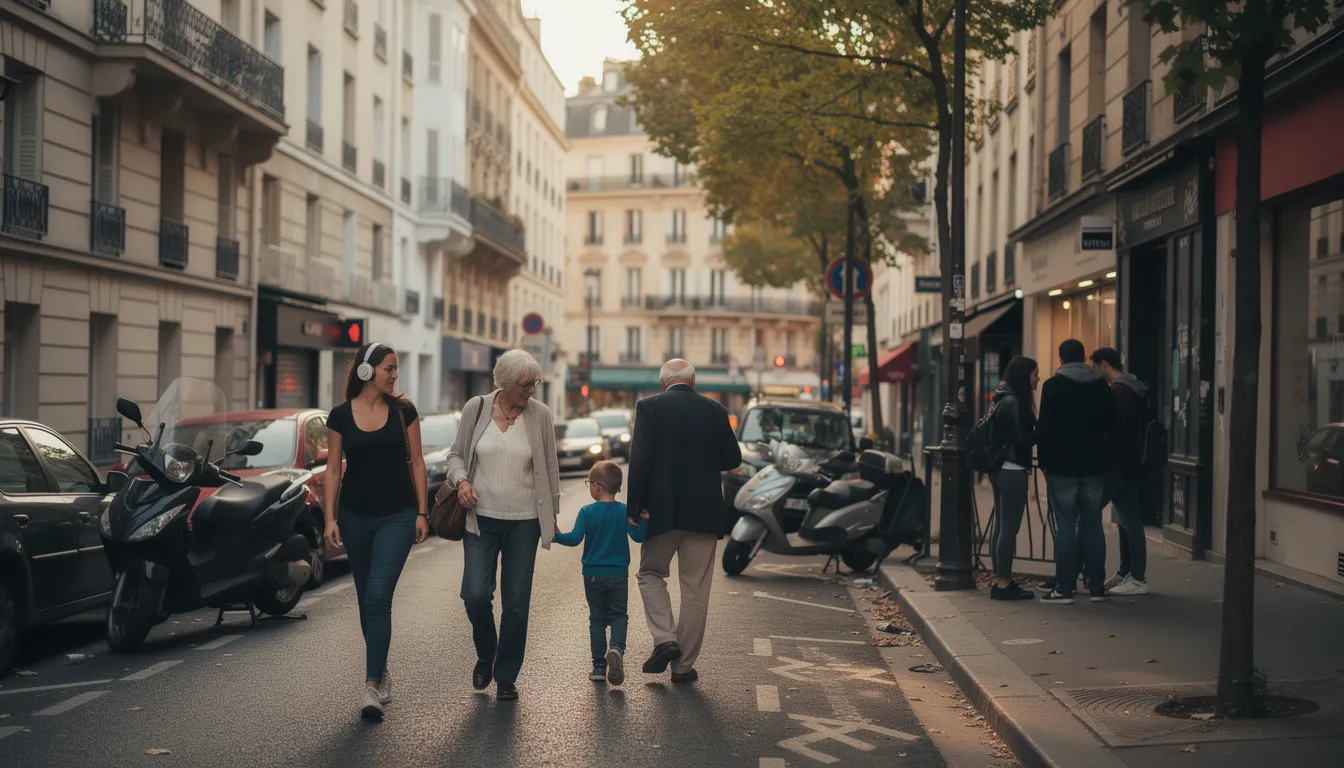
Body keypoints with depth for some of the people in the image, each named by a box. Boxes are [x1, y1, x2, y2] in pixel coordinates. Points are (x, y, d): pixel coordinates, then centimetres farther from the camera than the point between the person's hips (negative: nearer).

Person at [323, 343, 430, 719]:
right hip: (355, 515, 2)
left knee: (378, 596, -14)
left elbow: (416, 462, 3)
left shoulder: (403, 411, -1)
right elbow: (333, 469, 3)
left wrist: (422, 512, -1)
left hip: (397, 516, -2)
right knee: (366, 599, 12)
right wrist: (330, 518, -3)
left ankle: (372, 685, -14)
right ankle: (382, 670, 30)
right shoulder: (341, 415, 0)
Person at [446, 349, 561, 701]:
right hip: (481, 517, 0)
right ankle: (485, 655, 22)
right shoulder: (476, 408, -2)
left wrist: (552, 514, 9)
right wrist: (461, 480, -11)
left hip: (524, 521, 0)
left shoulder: (540, 414, -2)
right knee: (476, 595, -8)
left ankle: (506, 676, 19)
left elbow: (549, 468, 6)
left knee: (516, 602, 3)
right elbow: (456, 453, 9)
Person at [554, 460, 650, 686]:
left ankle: (599, 665, 9)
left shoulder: (587, 512, -8)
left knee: (597, 618, 10)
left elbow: (575, 538, -14)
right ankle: (617, 648, -20)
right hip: (618, 575, 0)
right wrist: (644, 519, -3)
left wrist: (556, 536, -2)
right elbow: (638, 536, -9)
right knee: (618, 615, 9)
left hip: (593, 575, 0)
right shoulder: (626, 512, -5)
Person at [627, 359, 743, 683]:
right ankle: (684, 664, 12)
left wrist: (635, 506, -5)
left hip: (662, 510, -1)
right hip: (704, 511, 2)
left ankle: (665, 639, 0)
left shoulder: (649, 407, -5)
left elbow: (640, 459, -11)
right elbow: (732, 459, 6)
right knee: (695, 590, 8)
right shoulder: (715, 411, 2)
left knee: (651, 573, 18)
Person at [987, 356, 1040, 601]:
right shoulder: (1013, 402, -15)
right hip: (1012, 471, -10)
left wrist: (1039, 430, 10)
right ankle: (1003, 584, -5)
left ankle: (1000, 581, 16)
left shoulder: (1005, 399, 14)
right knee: (1010, 528, -7)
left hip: (1002, 470, 10)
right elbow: (1020, 440, -18)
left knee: (1002, 527, 12)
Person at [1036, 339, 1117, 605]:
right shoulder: (1101, 386, 7)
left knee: (1065, 526, -2)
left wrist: (1044, 460, -2)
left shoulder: (1053, 386, -6)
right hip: (1094, 466, 4)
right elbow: (1111, 425, 10)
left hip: (1062, 467, -4)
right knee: (1092, 525, 9)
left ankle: (1064, 588, -3)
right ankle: (1097, 586, 11)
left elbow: (1044, 427, -9)